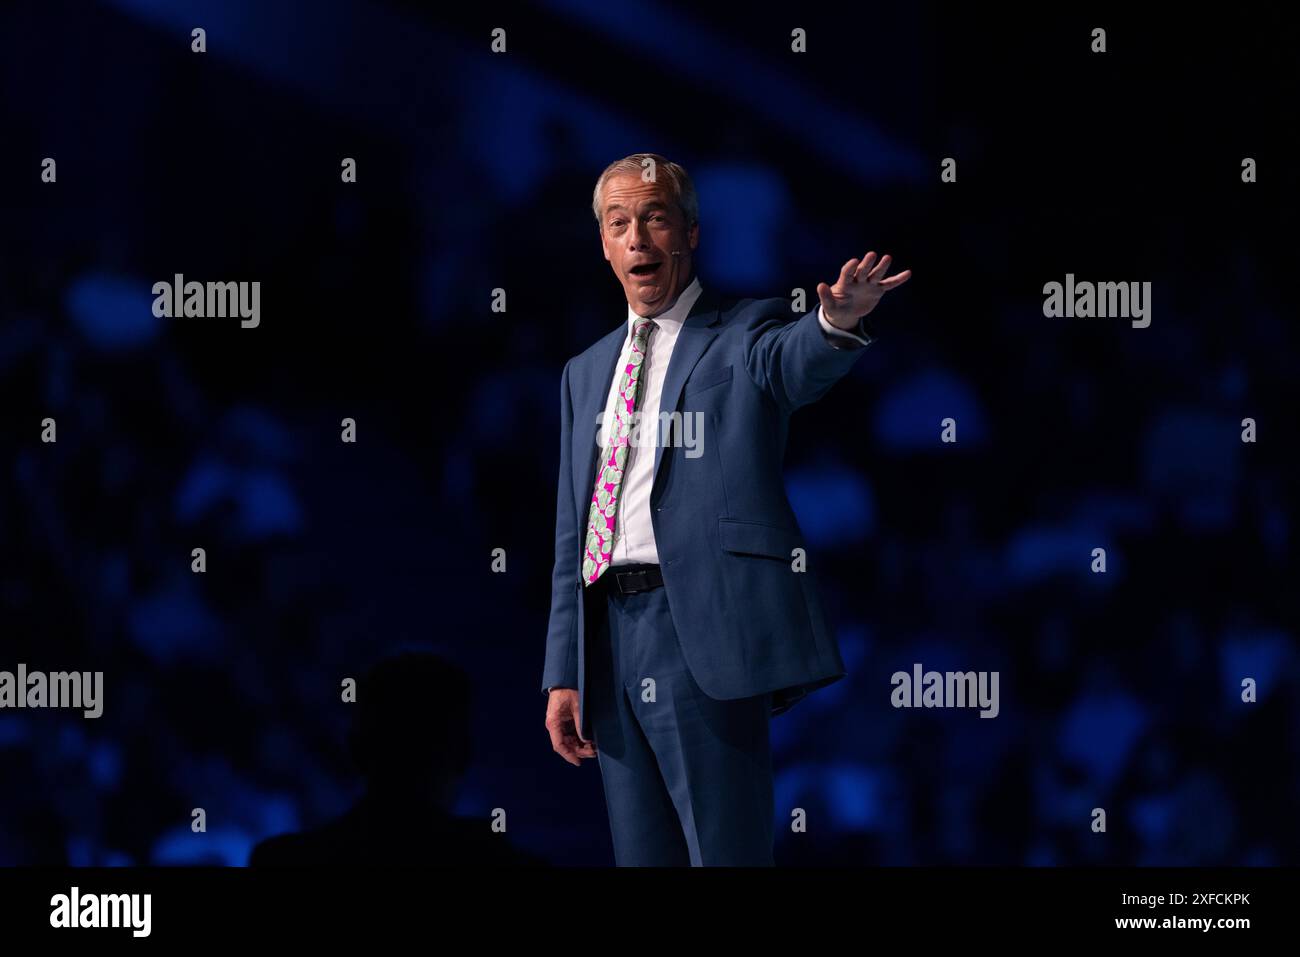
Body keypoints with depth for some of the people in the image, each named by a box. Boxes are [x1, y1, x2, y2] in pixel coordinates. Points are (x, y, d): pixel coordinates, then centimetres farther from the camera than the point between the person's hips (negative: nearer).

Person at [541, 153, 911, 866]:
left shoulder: (743, 335, 4)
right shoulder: (586, 373, 22)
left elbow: (794, 361, -21)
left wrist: (838, 320, -46)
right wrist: (563, 672, 13)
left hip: (703, 631, -6)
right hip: (609, 637, 6)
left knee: (725, 851, -8)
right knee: (642, 856, 8)